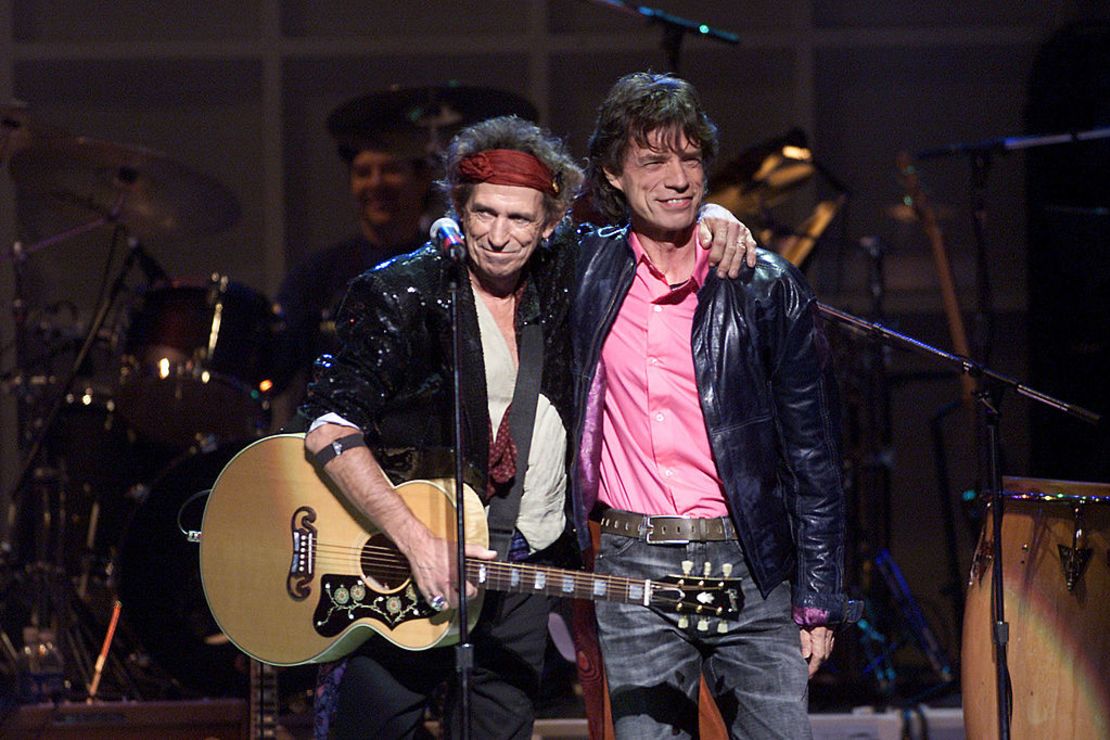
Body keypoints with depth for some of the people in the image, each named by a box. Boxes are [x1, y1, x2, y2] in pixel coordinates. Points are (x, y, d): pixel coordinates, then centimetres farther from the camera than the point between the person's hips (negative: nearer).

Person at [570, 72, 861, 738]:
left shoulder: (769, 289, 1)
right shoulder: (587, 272, 5)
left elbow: (813, 455, 3)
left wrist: (817, 602, 0)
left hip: (750, 565, -1)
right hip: (631, 570, 1)